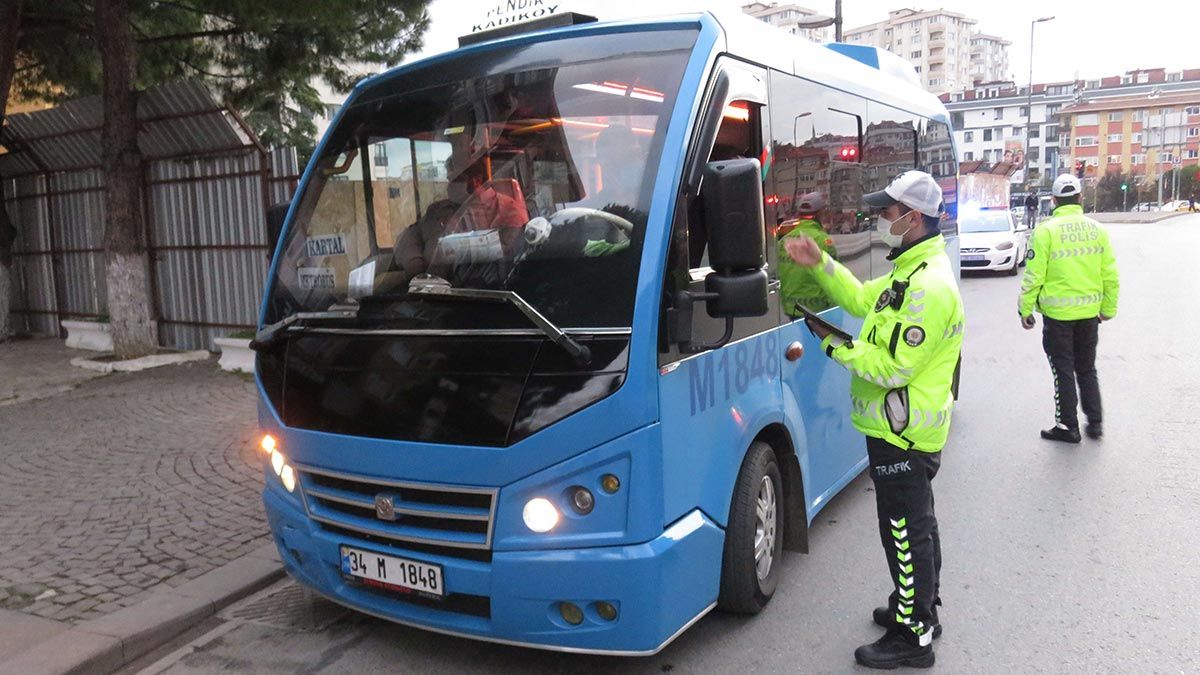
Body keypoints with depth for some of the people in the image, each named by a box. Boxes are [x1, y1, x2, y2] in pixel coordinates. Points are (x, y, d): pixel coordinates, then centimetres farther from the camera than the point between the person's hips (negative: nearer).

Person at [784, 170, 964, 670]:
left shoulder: (929, 288, -25)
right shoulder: (911, 272, 8)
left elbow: (892, 368, -27)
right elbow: (863, 299, 17)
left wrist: (835, 347, -17)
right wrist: (821, 264, 7)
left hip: (903, 435, -11)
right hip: (906, 429, 11)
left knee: (906, 532, 1)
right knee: (917, 525, 23)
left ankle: (912, 637, 14)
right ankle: (919, 607, 40)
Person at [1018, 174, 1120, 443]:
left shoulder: (1046, 231, -13)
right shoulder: (1097, 229, 0)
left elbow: (1033, 276, -14)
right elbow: (1110, 276, 3)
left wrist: (1025, 309, -4)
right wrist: (1108, 308, 14)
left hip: (1057, 314, -4)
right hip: (1089, 312, 4)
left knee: (1063, 371, 7)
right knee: (1087, 369, 19)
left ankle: (1068, 426, 13)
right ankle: (1095, 422, 22)